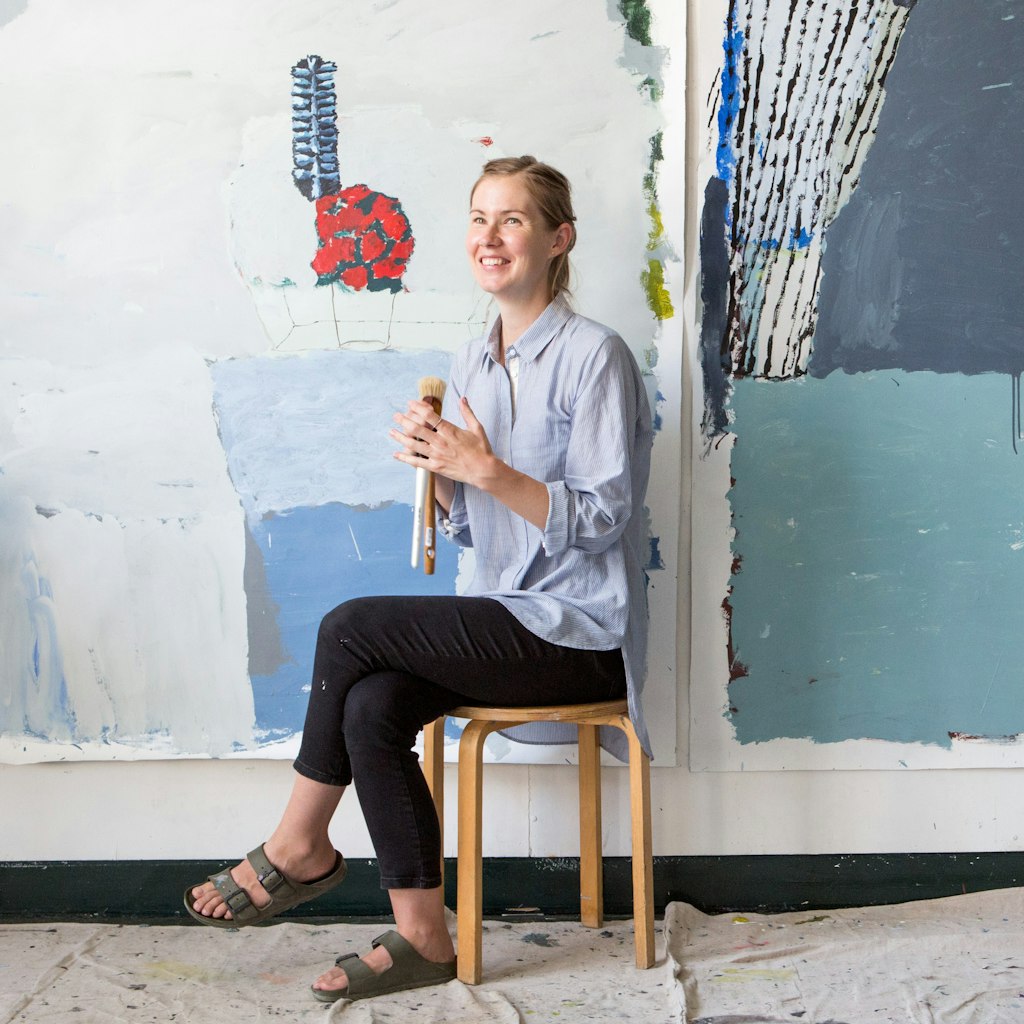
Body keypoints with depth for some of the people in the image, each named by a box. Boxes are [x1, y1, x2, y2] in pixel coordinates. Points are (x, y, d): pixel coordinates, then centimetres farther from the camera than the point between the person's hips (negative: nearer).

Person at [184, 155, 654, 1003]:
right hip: (505, 619, 7)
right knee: (371, 707, -20)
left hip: (581, 633, -7)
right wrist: (435, 466, -6)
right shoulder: (471, 362, 12)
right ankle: (422, 934, -9)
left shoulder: (594, 355, -10)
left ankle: (300, 848, 1)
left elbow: (602, 517, -16)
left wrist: (486, 468, -24)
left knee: (351, 629, -19)